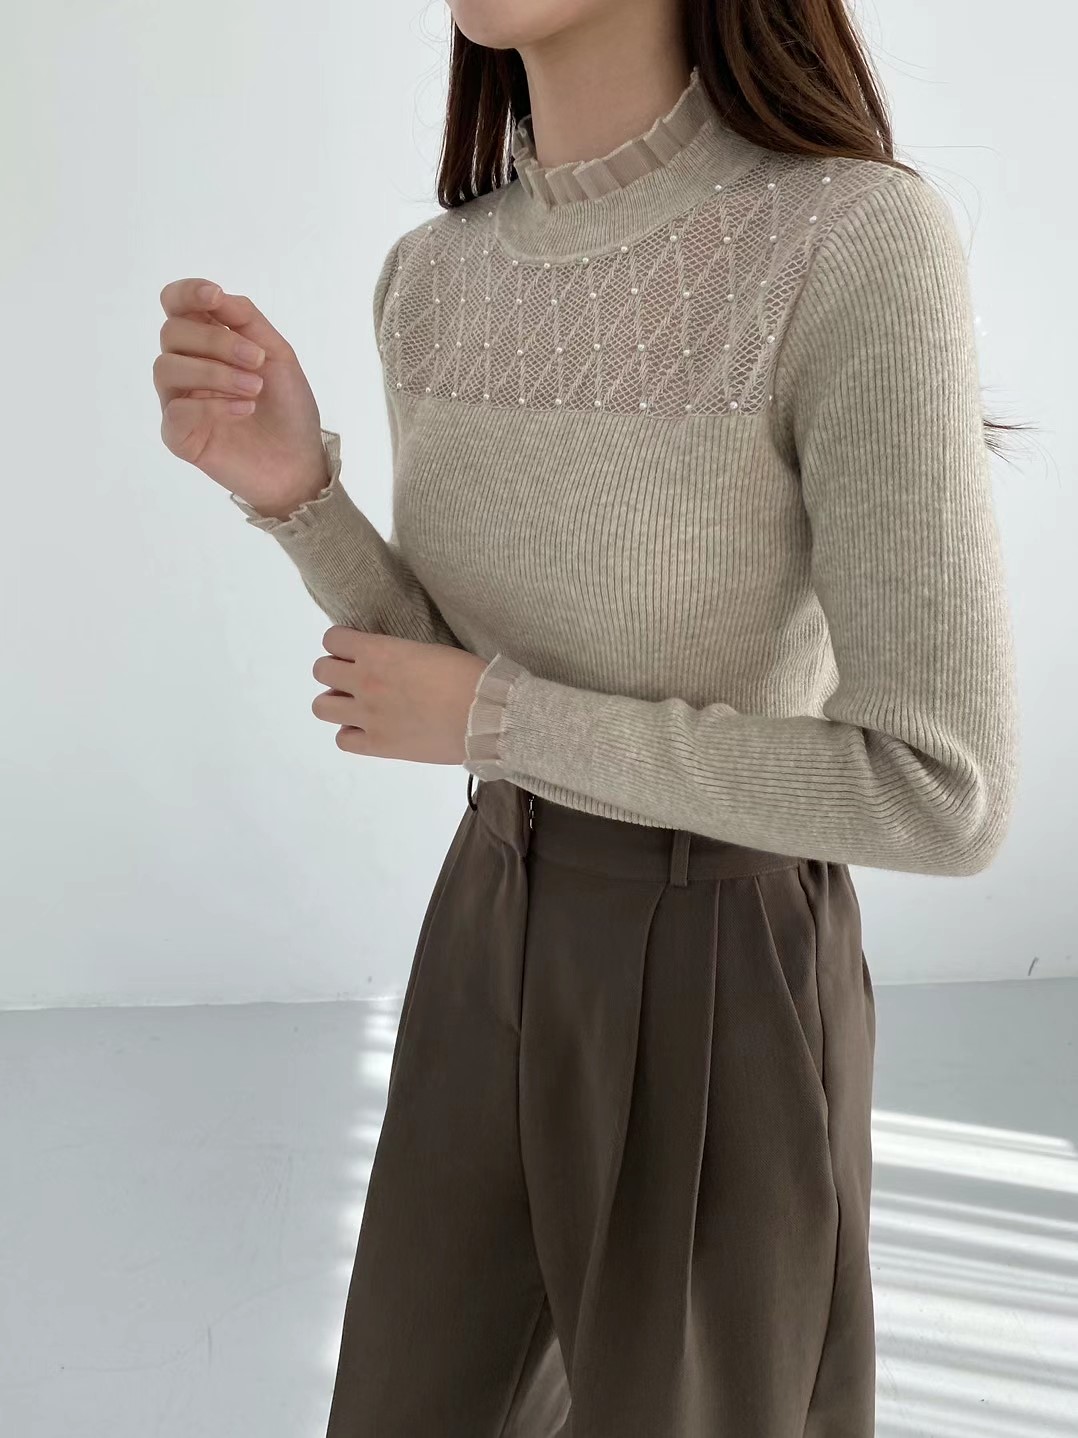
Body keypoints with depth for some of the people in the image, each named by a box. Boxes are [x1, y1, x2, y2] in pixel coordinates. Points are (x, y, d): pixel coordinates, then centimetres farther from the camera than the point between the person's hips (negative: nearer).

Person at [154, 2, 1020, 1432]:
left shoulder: (864, 246, -23)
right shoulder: (435, 282, 0)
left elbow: (944, 795, -22)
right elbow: (461, 683, 5)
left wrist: (497, 722, -18)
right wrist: (292, 491, -14)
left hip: (725, 989, -6)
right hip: (498, 938, 6)